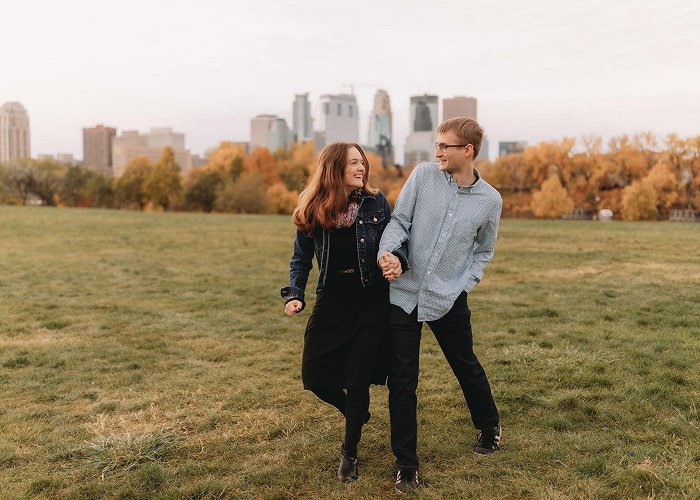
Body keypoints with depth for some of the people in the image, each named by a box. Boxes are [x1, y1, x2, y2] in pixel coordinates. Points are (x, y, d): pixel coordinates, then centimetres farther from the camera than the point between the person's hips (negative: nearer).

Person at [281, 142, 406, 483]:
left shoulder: (376, 203, -4)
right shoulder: (312, 211, -3)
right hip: (330, 302, 2)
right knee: (314, 376, 2)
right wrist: (294, 295, -8)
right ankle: (355, 413, 36)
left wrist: (397, 260, -23)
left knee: (358, 380, -1)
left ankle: (349, 453, 22)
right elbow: (301, 259, 6)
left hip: (371, 301, -2)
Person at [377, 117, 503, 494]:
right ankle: (406, 462, 18)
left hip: (449, 299, 0)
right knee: (402, 381, 3)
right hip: (404, 294, 0)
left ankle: (489, 426, 47)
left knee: (467, 367, 18)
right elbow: (399, 221, -3)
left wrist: (464, 285, -1)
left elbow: (483, 251, 11)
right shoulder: (423, 175, -4)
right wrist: (387, 251, -21)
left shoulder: (490, 200, -1)